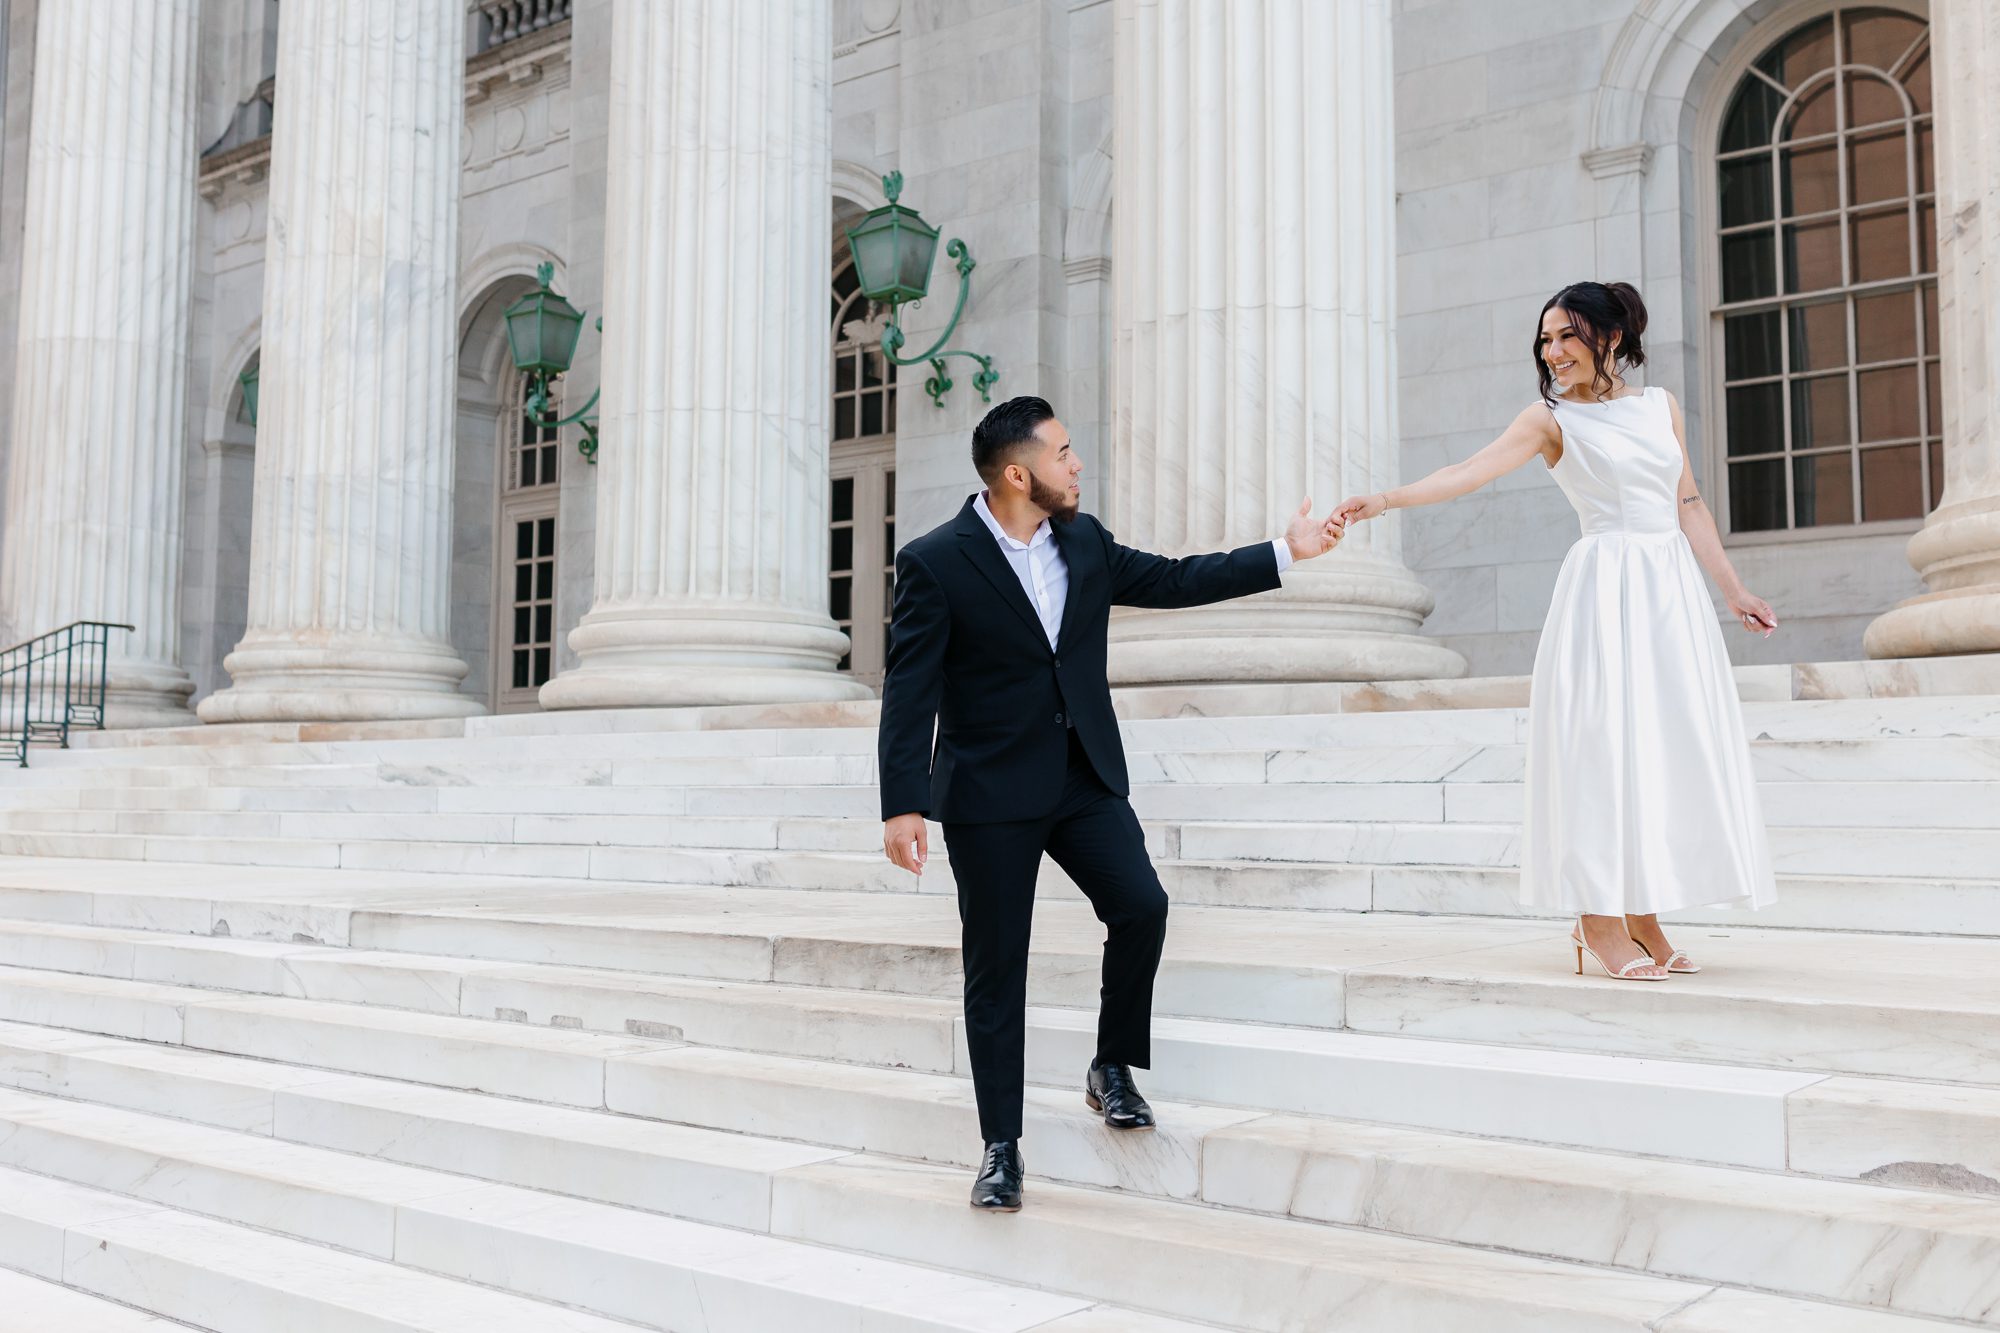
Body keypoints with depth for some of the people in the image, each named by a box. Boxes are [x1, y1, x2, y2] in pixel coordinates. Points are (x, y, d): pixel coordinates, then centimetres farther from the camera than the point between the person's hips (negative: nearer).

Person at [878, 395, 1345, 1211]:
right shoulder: (934, 564, -11)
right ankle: (1002, 1146, 15)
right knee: (996, 968, 1)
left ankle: (1112, 1069, 12)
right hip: (990, 793, -4)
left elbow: (1175, 581, 16)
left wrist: (1288, 551, 14)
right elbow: (909, 693, -12)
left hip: (1085, 778, 5)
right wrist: (903, 805, -19)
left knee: (1142, 906, -14)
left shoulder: (1084, 542, 7)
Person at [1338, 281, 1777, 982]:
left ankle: (1641, 917, 12)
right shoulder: (1551, 418, 1)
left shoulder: (1662, 406, 14)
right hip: (1606, 584, -5)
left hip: (1673, 586, 5)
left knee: (1670, 741, 3)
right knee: (1604, 740, -9)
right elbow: (1471, 470, -12)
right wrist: (1389, 498, -26)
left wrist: (1734, 589, 18)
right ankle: (1599, 917, -4)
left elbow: (1688, 505, 18)